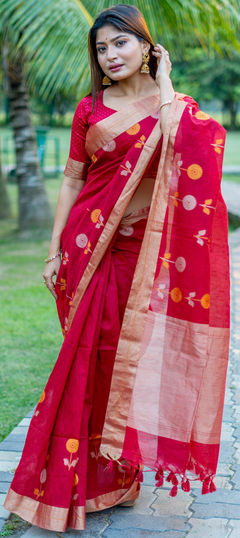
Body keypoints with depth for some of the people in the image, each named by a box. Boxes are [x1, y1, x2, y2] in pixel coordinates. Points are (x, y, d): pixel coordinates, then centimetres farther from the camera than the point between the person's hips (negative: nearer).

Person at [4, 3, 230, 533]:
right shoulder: (90, 109, 9)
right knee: (88, 359, 1)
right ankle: (70, 482, 14)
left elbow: (206, 144, -18)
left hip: (144, 250, -1)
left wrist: (165, 88, -9)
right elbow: (71, 180, 9)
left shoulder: (173, 106, 4)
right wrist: (55, 249, 2)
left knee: (133, 358, 3)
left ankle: (116, 476, 20)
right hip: (89, 245, 1)